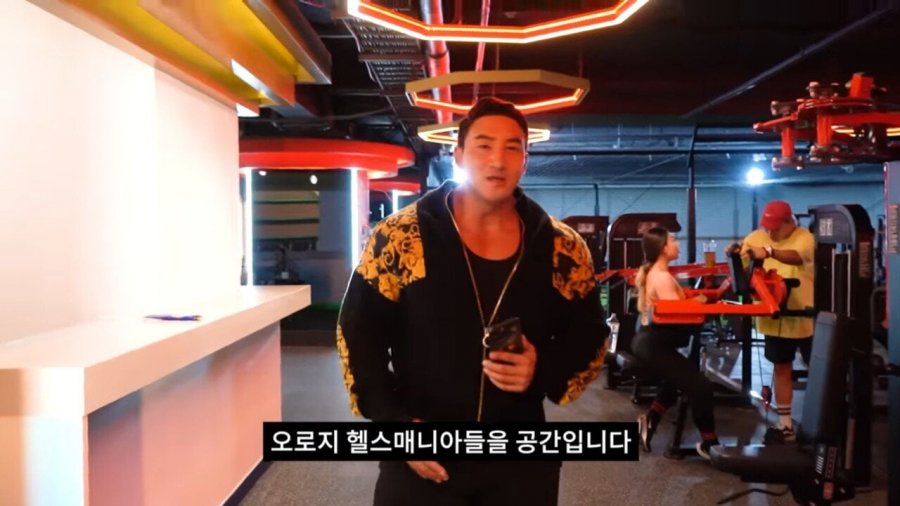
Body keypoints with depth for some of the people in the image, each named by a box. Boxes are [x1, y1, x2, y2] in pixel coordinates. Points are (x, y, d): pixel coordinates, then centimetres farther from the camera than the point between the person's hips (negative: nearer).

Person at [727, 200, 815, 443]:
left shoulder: (804, 237, -16)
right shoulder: (757, 236, -1)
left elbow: (796, 257, -37)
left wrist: (769, 252, -55)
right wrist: (734, 251, -28)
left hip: (804, 316, -4)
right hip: (775, 318, 4)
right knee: (782, 369, 12)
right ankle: (785, 424, 21)